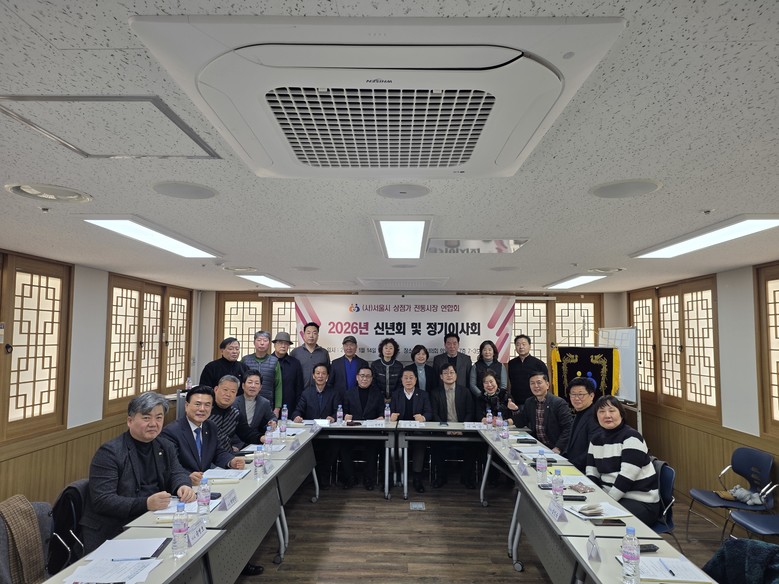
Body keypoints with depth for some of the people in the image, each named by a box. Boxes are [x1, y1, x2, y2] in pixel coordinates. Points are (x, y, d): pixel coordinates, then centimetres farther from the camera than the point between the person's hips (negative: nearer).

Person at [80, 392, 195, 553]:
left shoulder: (165, 448, 12)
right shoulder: (109, 452, -10)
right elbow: (102, 501, -17)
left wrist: (183, 486, -13)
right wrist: (146, 503, -29)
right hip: (108, 534, -6)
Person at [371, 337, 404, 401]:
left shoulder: (399, 366, 1)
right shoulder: (374, 364, -2)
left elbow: (400, 384, 4)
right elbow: (373, 383, 0)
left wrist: (392, 398, -6)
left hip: (394, 399, 1)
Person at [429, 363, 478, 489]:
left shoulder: (465, 391, 7)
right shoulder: (435, 392, 6)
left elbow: (470, 413, 3)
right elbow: (434, 414, 0)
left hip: (462, 430, 1)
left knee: (470, 445, -26)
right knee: (437, 445, -28)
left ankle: (467, 477, -3)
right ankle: (440, 477, -6)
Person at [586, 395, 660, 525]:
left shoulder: (631, 438, -11)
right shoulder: (596, 439, 9)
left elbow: (626, 477, -19)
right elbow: (592, 474, 7)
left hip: (641, 502, -6)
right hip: (610, 497, 6)